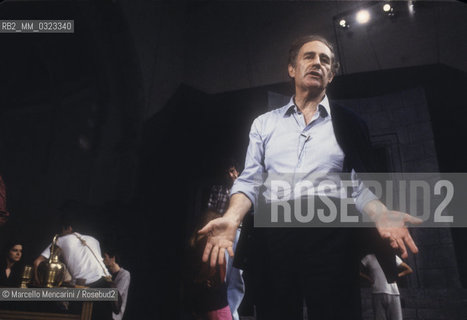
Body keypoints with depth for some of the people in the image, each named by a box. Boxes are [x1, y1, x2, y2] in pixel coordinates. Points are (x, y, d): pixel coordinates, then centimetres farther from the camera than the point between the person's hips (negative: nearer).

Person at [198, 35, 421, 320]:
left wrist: (381, 215, -12)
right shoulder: (264, 123, 16)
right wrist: (231, 219, -11)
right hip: (272, 235, 1)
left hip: (330, 235, 0)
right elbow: (249, 180, 9)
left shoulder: (348, 123, 14)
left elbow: (359, 184, 10)